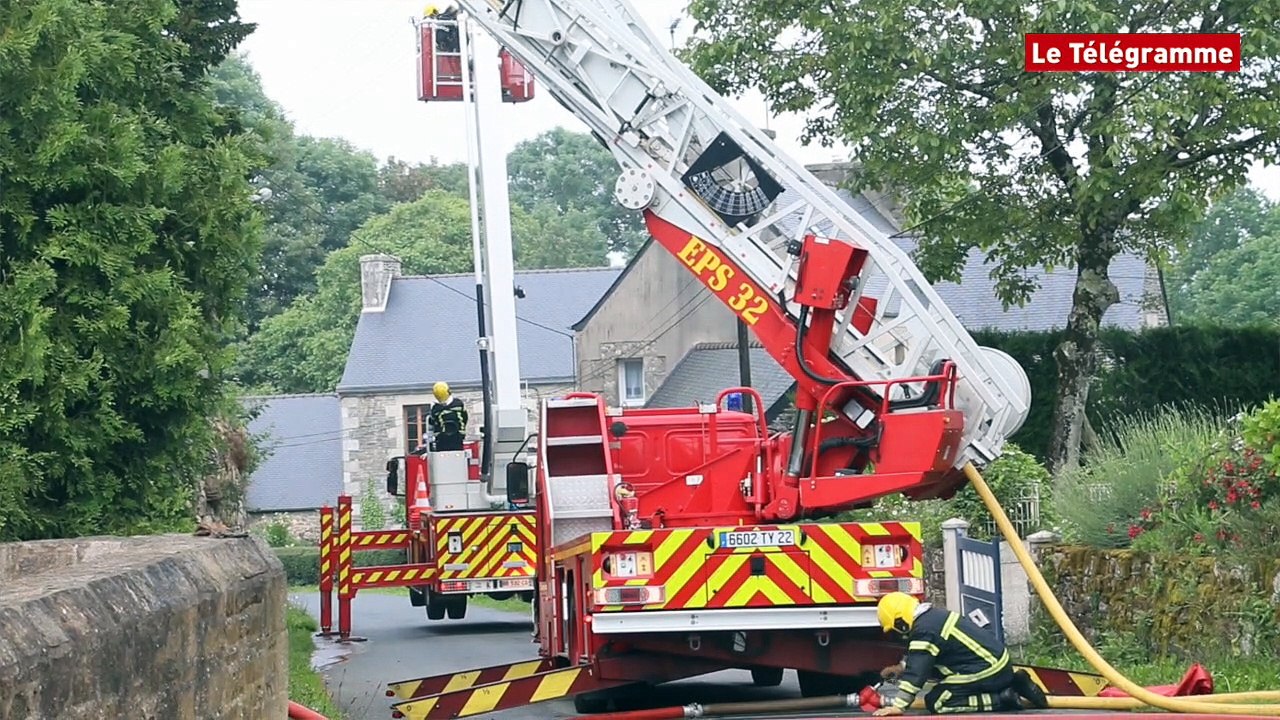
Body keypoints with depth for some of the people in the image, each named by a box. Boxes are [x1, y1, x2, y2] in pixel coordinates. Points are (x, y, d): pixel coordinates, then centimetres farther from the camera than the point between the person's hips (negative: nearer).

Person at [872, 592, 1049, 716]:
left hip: (986, 670, -10)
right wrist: (900, 667, 34)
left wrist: (898, 706, -23)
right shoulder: (933, 614, 12)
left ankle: (1001, 699, -11)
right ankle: (1013, 684, 16)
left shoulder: (922, 632, -17)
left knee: (935, 702, -6)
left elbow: (915, 673, -23)